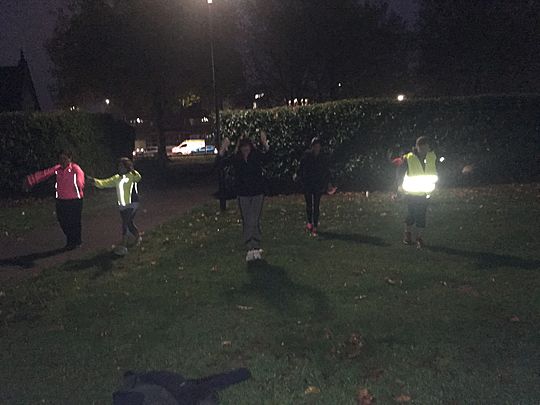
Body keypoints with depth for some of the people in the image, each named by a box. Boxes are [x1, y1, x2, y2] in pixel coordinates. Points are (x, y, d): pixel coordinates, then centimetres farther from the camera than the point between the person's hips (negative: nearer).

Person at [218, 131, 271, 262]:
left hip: (258, 193, -2)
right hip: (243, 194, 2)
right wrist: (223, 149, -30)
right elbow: (221, 162, -12)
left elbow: (268, 157, -24)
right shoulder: (235, 158, -3)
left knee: (254, 221, -7)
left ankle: (255, 247, 0)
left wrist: (265, 144, -41)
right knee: (246, 222, 8)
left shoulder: (257, 155, -7)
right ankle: (250, 248, 16)